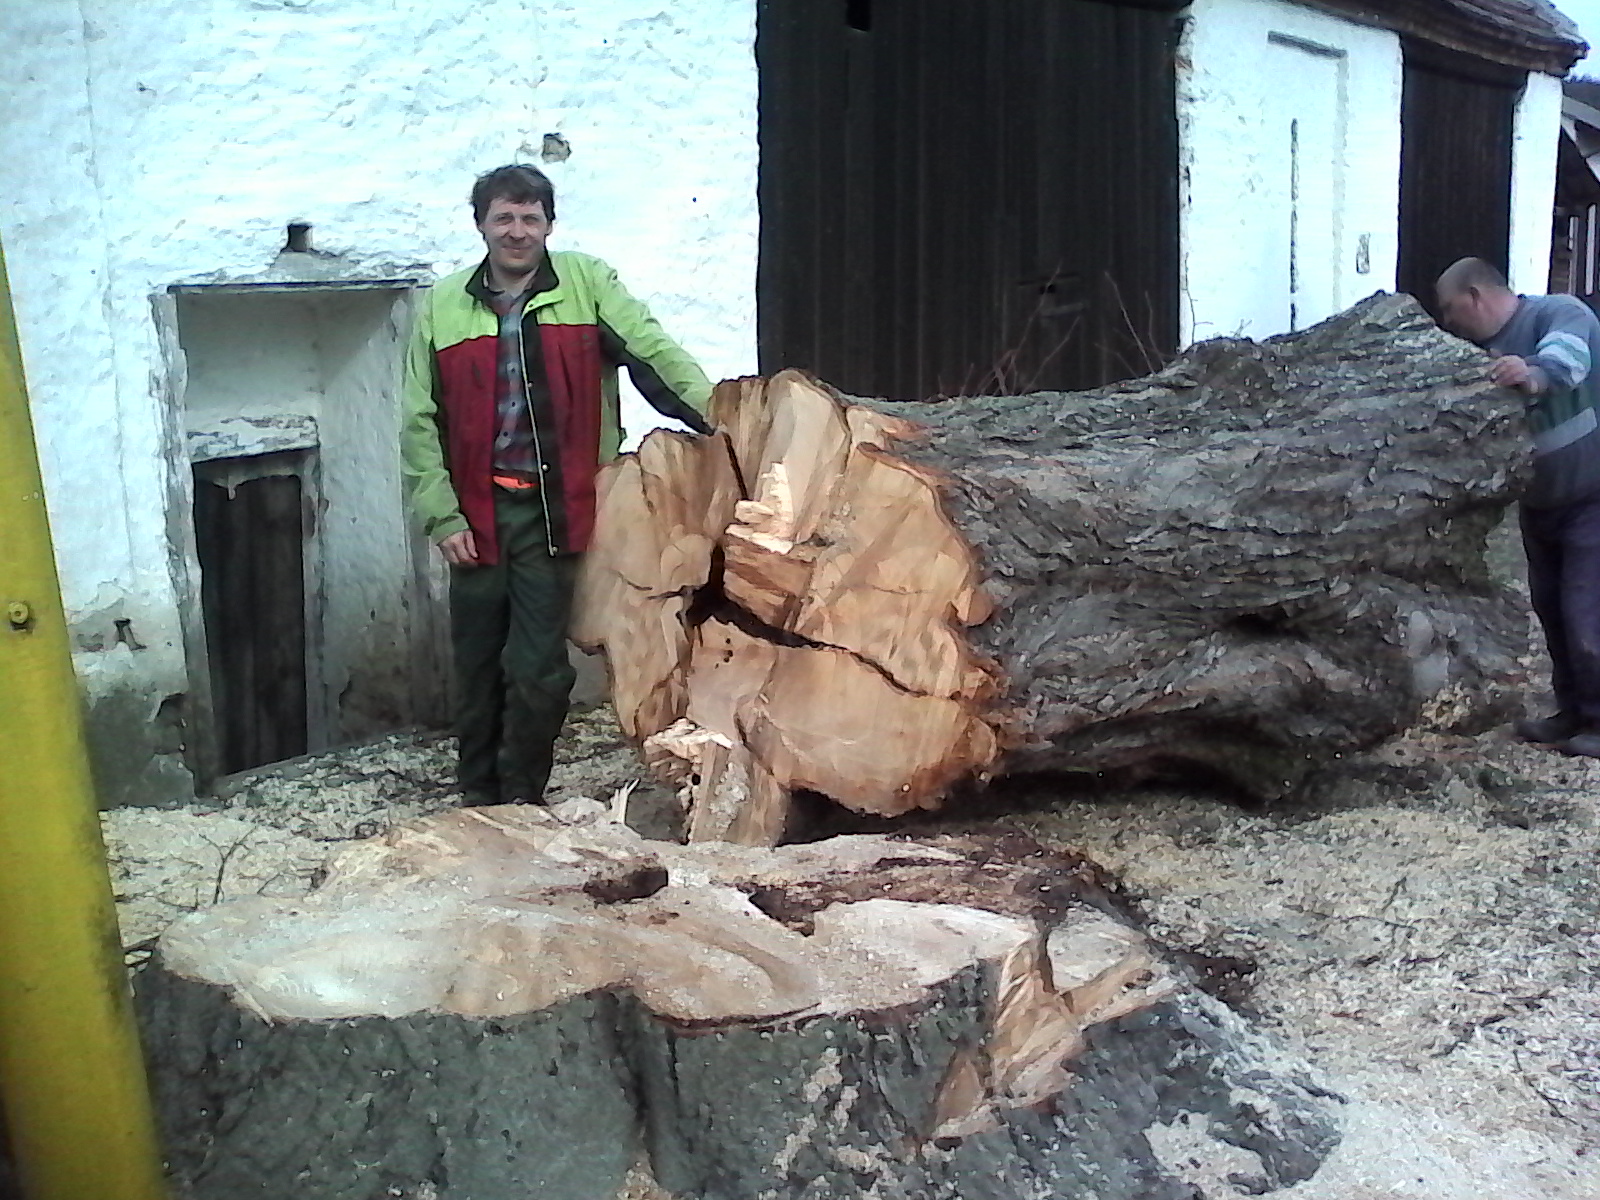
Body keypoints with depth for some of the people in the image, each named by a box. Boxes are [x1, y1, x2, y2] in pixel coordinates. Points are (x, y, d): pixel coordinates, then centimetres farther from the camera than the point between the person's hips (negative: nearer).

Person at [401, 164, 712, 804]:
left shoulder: (587, 284, 4)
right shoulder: (442, 307, 8)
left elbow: (655, 354, -7)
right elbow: (420, 423, 8)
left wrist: (718, 415, -23)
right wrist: (442, 516, 0)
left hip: (554, 512, -2)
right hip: (477, 516, 2)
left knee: (540, 670, 0)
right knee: (478, 667, 10)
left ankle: (521, 804, 18)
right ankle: (479, 800, 27)